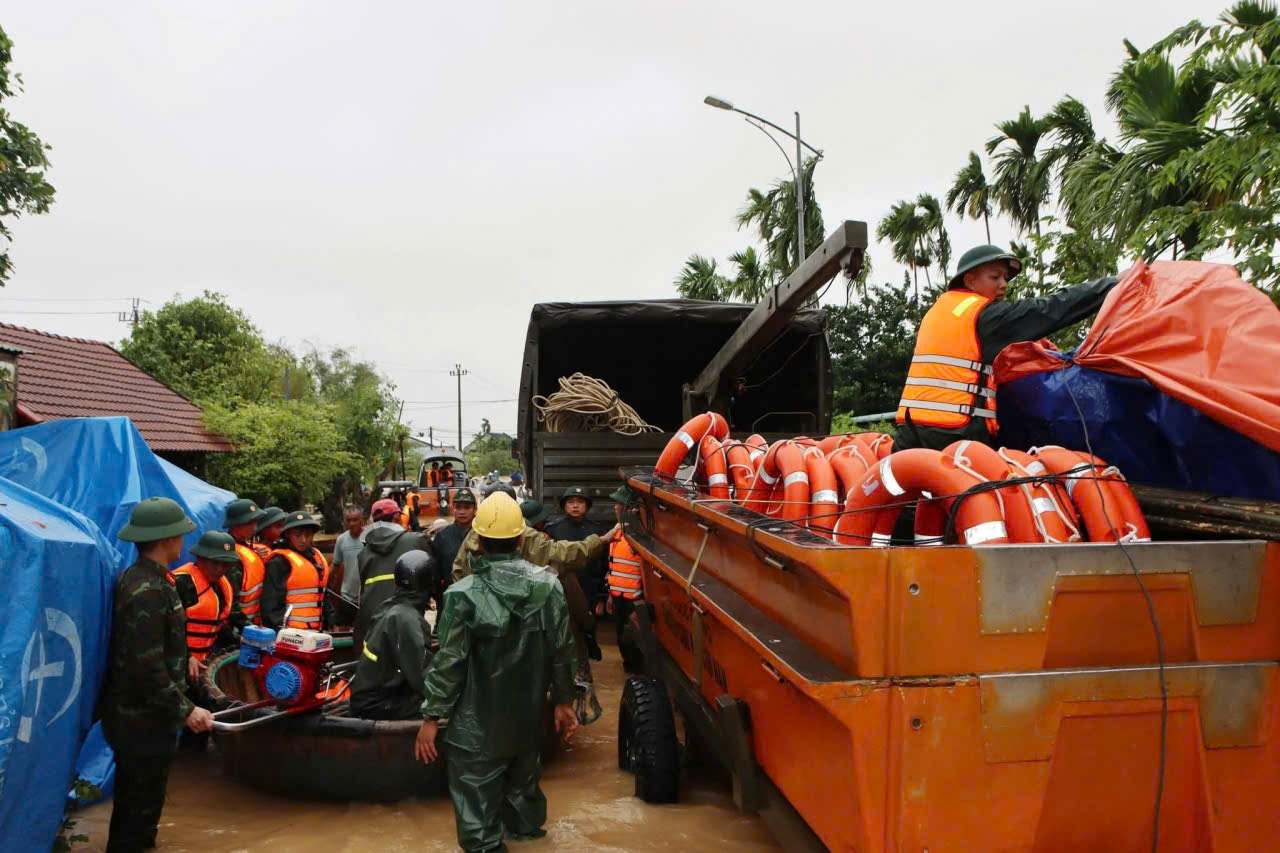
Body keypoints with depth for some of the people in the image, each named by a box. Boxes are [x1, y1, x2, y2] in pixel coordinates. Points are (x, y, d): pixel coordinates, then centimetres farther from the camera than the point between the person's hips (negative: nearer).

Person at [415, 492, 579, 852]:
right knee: (523, 780, 27)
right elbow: (561, 651, -2)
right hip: (529, 715, 5)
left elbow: (449, 662, -16)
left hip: (479, 724, -5)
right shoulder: (548, 585, -9)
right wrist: (563, 700, 11)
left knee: (477, 798, 9)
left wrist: (431, 717, -4)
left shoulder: (463, 594, -20)